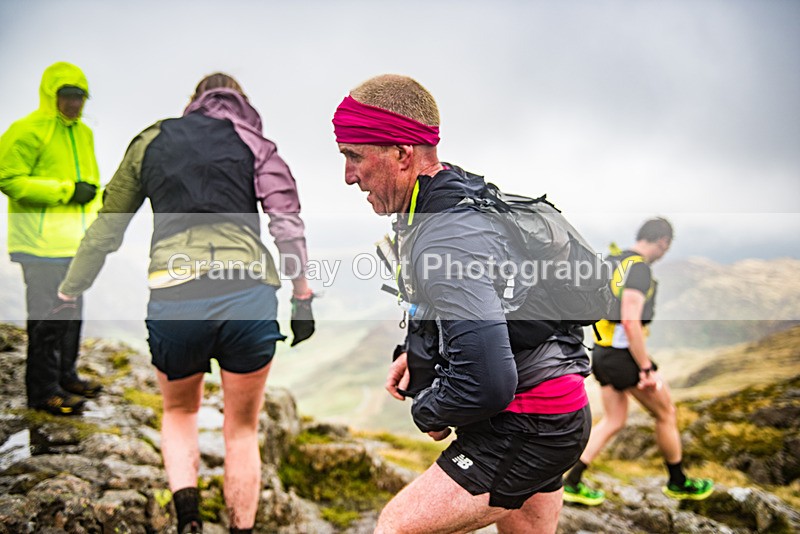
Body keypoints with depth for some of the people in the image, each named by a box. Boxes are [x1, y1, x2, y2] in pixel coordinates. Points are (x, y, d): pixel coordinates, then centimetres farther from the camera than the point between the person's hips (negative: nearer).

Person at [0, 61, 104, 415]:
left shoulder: (83, 133, 17)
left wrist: (96, 198, 12)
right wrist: (66, 191, -20)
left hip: (76, 240, 9)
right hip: (44, 243, -8)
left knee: (72, 312, 16)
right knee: (47, 317, -5)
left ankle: (65, 375, 29)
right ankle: (44, 390, 5)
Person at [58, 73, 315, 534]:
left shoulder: (151, 142, 19)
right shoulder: (255, 144, 15)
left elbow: (107, 228, 23)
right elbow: (288, 224, 2)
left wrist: (70, 290, 33)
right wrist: (302, 297, 4)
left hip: (173, 297, 1)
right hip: (248, 293, -1)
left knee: (180, 412, 28)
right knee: (242, 428, 19)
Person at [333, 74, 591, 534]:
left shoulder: (446, 240, -27)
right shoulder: (462, 196, 5)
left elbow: (486, 382, -33)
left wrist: (426, 413, -12)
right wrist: (416, 351, 12)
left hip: (527, 428, -10)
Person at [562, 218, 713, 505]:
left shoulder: (613, 263, 10)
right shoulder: (639, 268, -19)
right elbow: (631, 322, -27)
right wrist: (647, 369, -22)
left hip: (602, 352, 9)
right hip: (624, 357, -9)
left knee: (614, 421, 16)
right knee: (666, 414, 12)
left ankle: (572, 482, 13)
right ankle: (678, 483, 29)